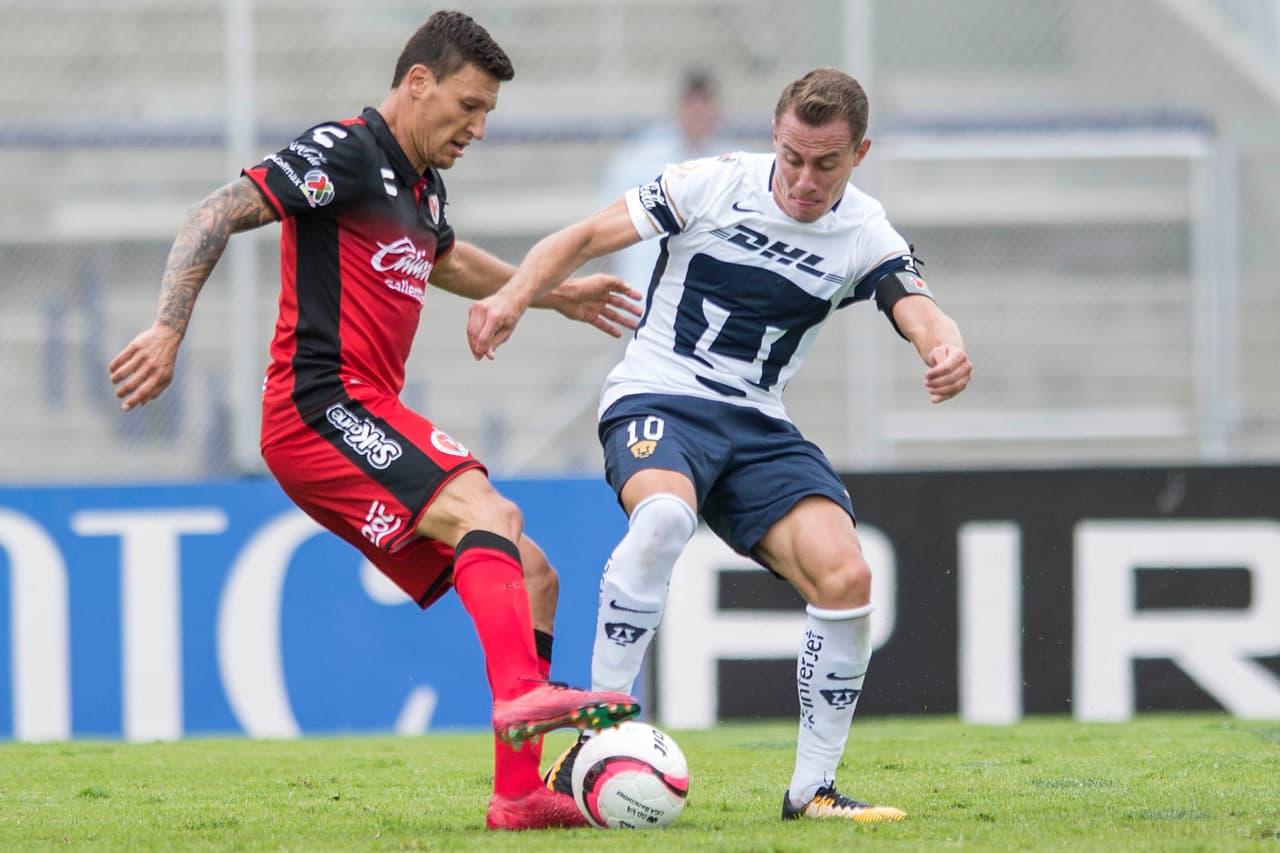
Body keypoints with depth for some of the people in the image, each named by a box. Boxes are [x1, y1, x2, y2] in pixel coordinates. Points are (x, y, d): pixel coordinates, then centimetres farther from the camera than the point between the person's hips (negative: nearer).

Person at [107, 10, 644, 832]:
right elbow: (219, 214, -16)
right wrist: (169, 329, -27)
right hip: (323, 407, -10)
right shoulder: (345, 154, -8)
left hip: (368, 419, 10)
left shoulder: (420, 184, 22)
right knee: (483, 511, -30)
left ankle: (520, 793, 2)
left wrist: (556, 294, 49)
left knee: (529, 577, 6)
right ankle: (523, 695, -49)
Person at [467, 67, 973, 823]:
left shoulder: (865, 236, 0)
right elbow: (586, 237, -2)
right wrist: (516, 295, -20)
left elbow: (921, 313, -16)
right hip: (657, 400, -4)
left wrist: (948, 350, -41)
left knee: (846, 575, -17)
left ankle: (813, 788, -3)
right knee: (664, 514, -37)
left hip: (756, 426, 4)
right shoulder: (715, 185, -6)